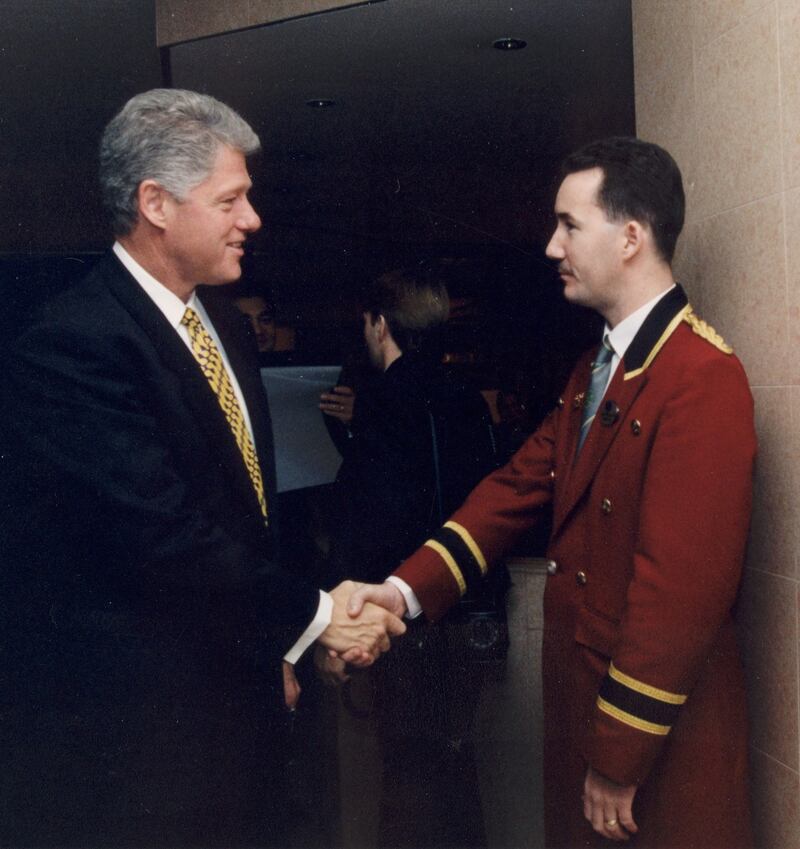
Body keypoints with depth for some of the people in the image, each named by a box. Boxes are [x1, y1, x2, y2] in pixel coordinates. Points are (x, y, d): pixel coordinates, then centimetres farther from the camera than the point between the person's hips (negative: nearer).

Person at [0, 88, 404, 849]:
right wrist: (311, 617, -14)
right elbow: (163, 533, -25)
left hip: (230, 691, 8)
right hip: (125, 723, -7)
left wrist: (273, 646, 11)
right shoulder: (73, 343, -21)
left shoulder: (222, 324, 8)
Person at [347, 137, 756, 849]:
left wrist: (618, 760, -19)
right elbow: (520, 484, 4)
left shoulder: (703, 377, -23)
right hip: (577, 690, 8)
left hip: (661, 732, -8)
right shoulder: (594, 369, 9)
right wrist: (409, 588, -7)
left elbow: (680, 586, -25)